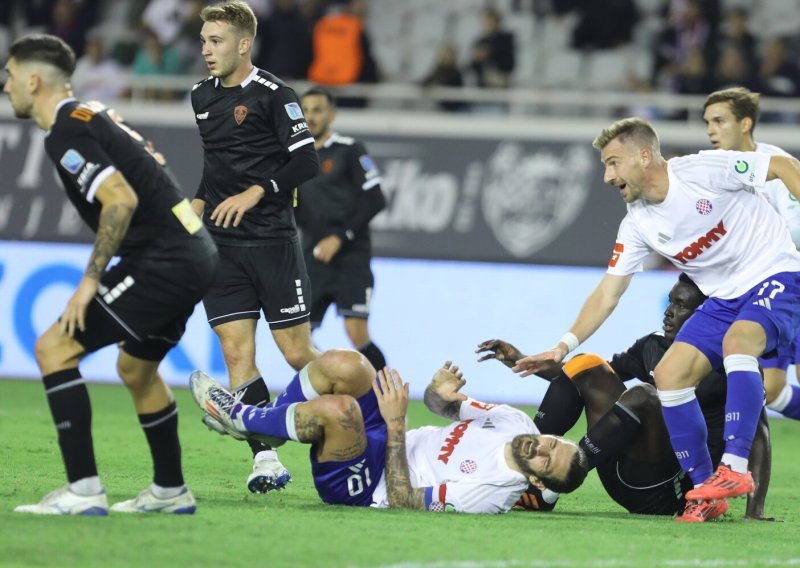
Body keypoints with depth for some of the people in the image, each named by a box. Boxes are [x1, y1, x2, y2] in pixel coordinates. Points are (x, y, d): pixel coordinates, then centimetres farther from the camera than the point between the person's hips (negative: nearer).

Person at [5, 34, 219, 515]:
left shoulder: (66, 134, -12)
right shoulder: (93, 116, 18)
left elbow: (122, 201, -23)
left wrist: (92, 278, -17)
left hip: (164, 260, -10)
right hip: (194, 254, 10)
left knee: (55, 348, -9)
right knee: (136, 368, 28)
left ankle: (83, 490, -15)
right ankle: (171, 492, 37)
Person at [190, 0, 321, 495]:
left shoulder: (272, 95, -9)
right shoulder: (202, 97, 12)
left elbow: (307, 162, -13)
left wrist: (255, 193, -20)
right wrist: (198, 204, 11)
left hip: (272, 241, -6)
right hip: (220, 245, 6)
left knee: (298, 353, -4)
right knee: (236, 352, -4)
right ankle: (266, 460, -2)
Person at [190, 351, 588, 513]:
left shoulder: (488, 493, -26)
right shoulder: (515, 423, -3)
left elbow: (402, 501, -25)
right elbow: (447, 405, 11)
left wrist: (395, 424, -29)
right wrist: (438, 394, -15)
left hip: (360, 486, -8)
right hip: (381, 442, 8)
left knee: (338, 407, -34)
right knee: (343, 364, -13)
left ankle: (240, 419, -7)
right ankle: (268, 423, 10)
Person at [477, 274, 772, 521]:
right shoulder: (653, 346, 11)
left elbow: (758, 432, -18)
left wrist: (754, 511, -30)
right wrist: (524, 362, 13)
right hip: (626, 475, 7)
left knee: (642, 395, -31)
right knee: (587, 367, -1)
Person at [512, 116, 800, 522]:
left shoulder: (706, 170, -17)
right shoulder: (637, 225, 1)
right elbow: (608, 293, 5)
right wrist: (565, 345, -4)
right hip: (723, 300, 7)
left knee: (737, 340, -35)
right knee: (669, 374, -9)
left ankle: (735, 468, -38)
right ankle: (704, 490, -2)